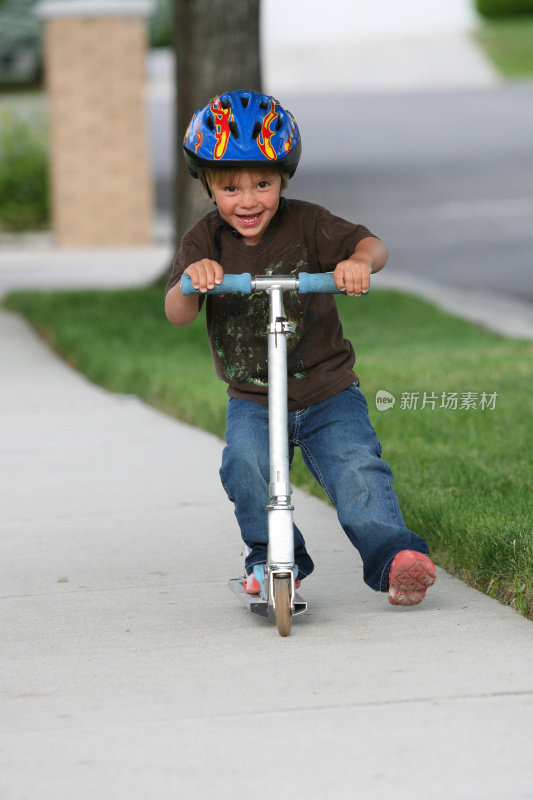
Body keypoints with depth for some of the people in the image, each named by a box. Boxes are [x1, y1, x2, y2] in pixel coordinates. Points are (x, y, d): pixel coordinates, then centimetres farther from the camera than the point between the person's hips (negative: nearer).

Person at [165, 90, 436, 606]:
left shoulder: (305, 224, -7)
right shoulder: (205, 242, -2)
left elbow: (369, 243, -20)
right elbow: (177, 315, -13)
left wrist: (360, 261, -45)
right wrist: (191, 281, -36)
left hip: (327, 393, -1)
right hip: (251, 399, 1)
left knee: (356, 470, -21)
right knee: (244, 464, -24)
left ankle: (392, 557, -20)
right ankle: (270, 554, -3)